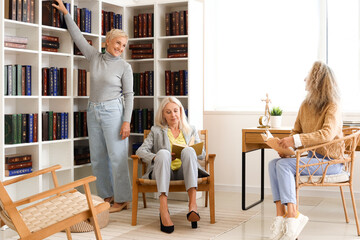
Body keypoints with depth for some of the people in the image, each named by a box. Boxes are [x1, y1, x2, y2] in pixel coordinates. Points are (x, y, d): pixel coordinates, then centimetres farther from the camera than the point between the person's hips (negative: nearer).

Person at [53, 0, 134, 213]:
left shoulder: (124, 67, -3)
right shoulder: (95, 58, 8)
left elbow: (129, 95, -4)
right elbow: (78, 37, 16)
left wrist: (127, 121, -12)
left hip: (113, 111, -5)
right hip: (94, 111, 6)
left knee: (117, 156, -6)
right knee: (97, 158, 8)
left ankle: (122, 199, 1)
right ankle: (107, 195, 19)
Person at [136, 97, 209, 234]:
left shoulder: (191, 131, 28)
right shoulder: (156, 131, 24)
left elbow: (202, 154, 18)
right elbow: (140, 150, 10)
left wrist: (188, 152, -6)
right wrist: (155, 157, -13)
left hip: (184, 172, 1)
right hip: (162, 172, -1)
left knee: (188, 151, -32)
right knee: (163, 152, -35)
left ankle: (192, 204, -48)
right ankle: (163, 209, -48)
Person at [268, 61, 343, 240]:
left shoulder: (332, 107, -12)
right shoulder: (305, 105, 11)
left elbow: (327, 134, -29)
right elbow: (296, 131, 15)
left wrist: (296, 141, -34)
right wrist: (286, 146, -7)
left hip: (330, 161, -7)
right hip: (312, 157, 7)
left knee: (284, 165, -26)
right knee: (273, 164, -15)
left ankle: (292, 215, -23)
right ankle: (280, 215, -22)